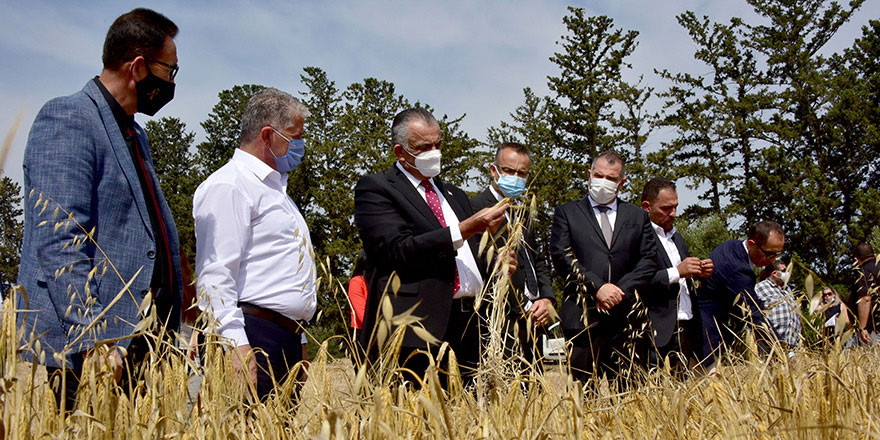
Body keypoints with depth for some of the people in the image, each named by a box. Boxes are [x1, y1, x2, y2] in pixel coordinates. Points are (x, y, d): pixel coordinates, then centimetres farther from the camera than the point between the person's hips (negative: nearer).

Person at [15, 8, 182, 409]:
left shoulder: (135, 136, 22)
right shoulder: (66, 119, -7)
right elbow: (58, 240, -17)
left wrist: (172, 332, 20)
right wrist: (92, 341, -23)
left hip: (141, 344, 8)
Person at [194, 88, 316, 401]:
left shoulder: (274, 188, 24)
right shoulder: (229, 185, -7)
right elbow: (215, 275, -17)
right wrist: (235, 344, -25)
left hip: (288, 343, 9)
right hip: (252, 341, -9)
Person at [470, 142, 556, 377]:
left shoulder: (523, 212, 20)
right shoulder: (476, 207, -8)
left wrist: (547, 298, 4)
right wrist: (523, 309, -13)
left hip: (533, 322, 8)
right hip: (506, 323, -8)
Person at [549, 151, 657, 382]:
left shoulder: (638, 217, 17)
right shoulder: (566, 213, 10)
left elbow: (648, 260, 9)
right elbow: (562, 256, -2)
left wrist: (621, 290, -7)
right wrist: (597, 287, -11)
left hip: (628, 318, 2)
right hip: (583, 316, -2)